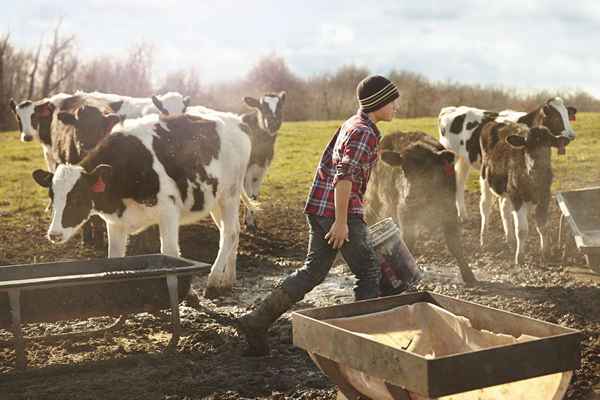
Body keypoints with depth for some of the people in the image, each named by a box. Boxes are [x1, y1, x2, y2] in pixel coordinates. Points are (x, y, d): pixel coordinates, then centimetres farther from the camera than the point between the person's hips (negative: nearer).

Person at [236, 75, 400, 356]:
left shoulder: (350, 124, 18)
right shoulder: (364, 132, -12)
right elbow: (344, 176, -22)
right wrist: (341, 221, -23)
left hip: (319, 207, 9)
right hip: (340, 211, -9)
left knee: (313, 271, 11)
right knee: (369, 273, 3)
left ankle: (257, 321, 7)